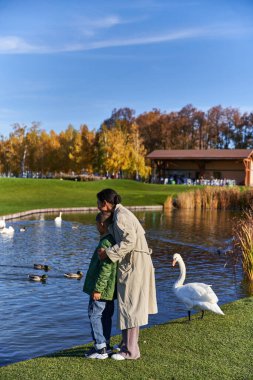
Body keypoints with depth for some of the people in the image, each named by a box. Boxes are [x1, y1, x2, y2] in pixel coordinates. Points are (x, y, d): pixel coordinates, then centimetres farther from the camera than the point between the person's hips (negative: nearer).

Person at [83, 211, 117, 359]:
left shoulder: (106, 243, -22)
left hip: (102, 289, -10)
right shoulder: (114, 240, 11)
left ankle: (100, 349, 1)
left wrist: (98, 289, -20)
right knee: (105, 316, 16)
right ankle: (105, 345, 26)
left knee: (95, 315, -2)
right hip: (109, 290, 10)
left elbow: (106, 268, -25)